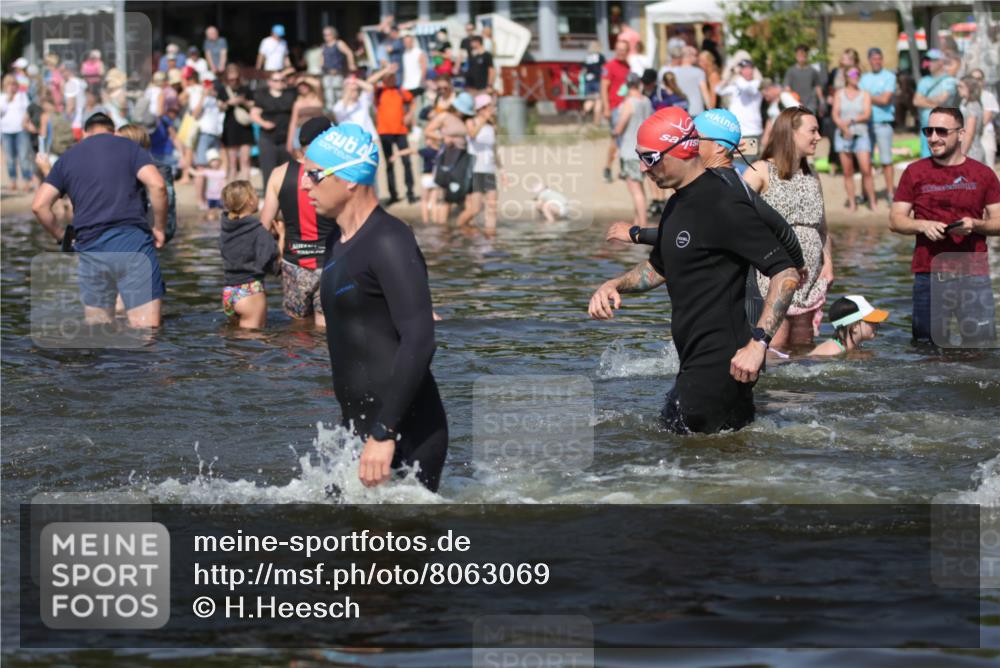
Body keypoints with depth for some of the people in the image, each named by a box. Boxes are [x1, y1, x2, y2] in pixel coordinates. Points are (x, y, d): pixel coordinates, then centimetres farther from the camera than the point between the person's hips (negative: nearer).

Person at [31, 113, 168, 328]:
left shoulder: (68, 158, 17)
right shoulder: (129, 148, 9)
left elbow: (39, 206, 7)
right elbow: (157, 185, -7)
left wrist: (61, 237, 20)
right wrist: (160, 228, 4)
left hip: (90, 248, 3)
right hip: (132, 240, -3)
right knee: (146, 330, -7)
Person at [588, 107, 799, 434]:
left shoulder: (723, 207, -17)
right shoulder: (678, 204, 14)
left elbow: (786, 275, -21)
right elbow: (659, 268, 31)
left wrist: (757, 343, -27)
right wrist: (614, 286, 11)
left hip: (720, 366, -10)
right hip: (696, 364, 10)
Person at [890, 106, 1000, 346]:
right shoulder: (915, 173, 8)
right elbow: (895, 220, 7)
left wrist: (975, 225, -13)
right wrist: (923, 225, -12)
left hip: (973, 275, -1)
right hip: (928, 275, 1)